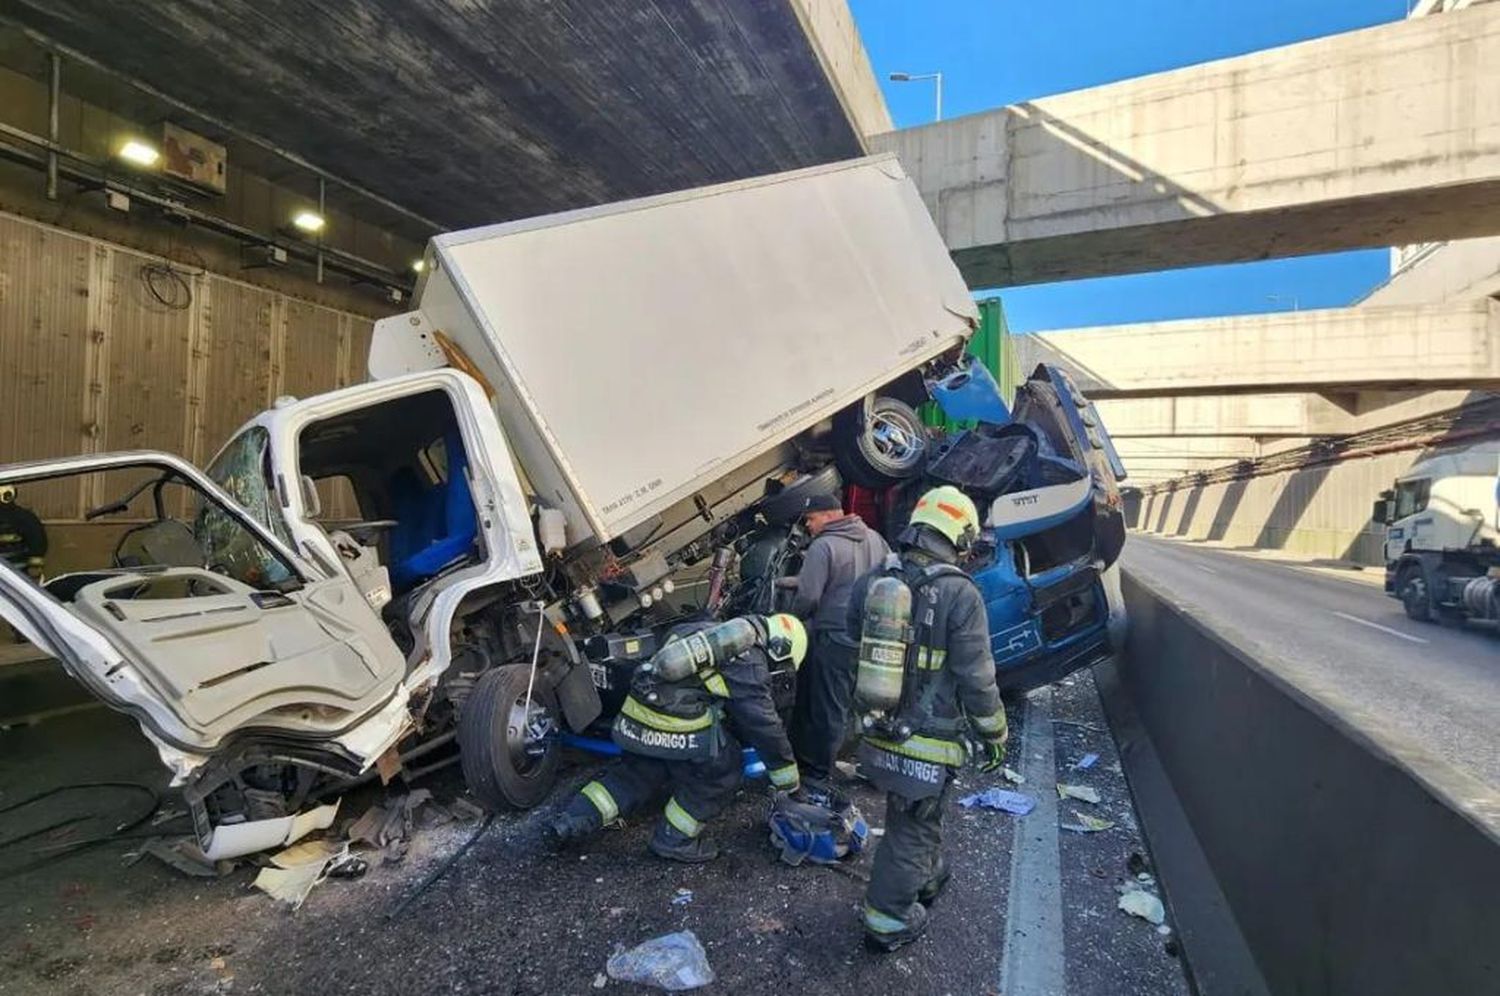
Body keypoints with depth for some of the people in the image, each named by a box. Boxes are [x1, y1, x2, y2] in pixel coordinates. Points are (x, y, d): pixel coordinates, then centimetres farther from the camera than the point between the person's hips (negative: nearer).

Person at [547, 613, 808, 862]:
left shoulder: (714, 632, 21)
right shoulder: (751, 664, -1)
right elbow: (765, 726, 2)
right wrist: (791, 784, 14)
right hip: (675, 727, -8)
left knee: (638, 770, 28)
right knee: (722, 768, 11)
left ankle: (572, 819, 24)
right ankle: (674, 840, 17)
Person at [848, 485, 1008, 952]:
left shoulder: (869, 583, -2)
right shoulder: (960, 594, -19)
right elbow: (976, 680, -16)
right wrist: (994, 736, 0)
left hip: (877, 736, 6)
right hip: (926, 745, -6)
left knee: (918, 815, 30)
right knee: (910, 831, 15)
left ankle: (929, 875, 53)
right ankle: (888, 922, 31)